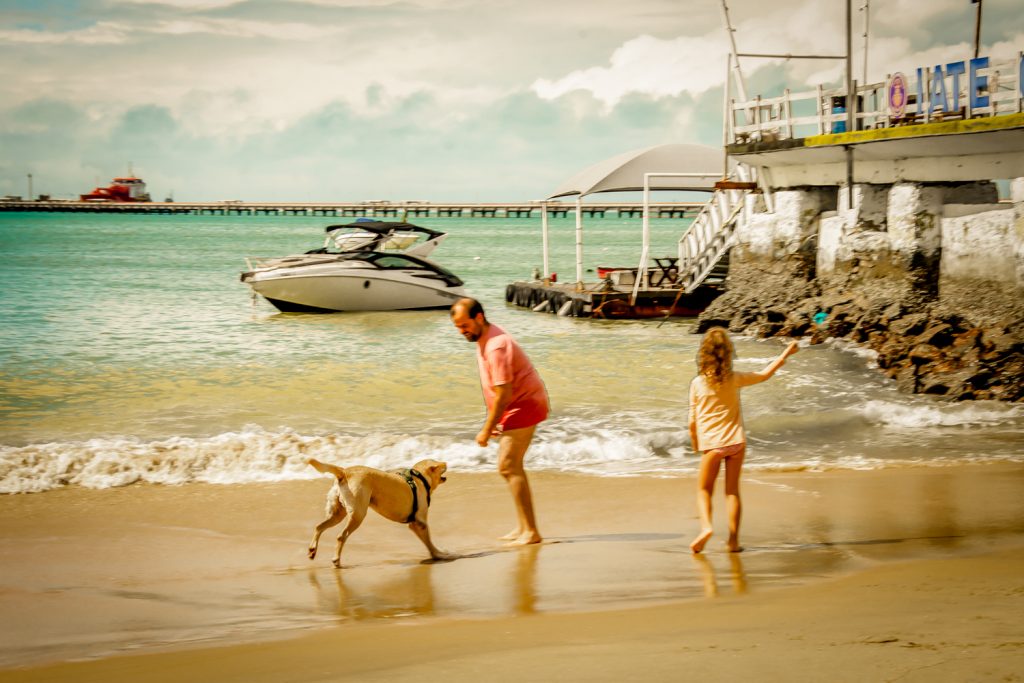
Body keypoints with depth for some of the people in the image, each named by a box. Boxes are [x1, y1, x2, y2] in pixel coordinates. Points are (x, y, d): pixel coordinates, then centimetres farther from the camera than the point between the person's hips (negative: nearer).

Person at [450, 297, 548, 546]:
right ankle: (524, 527, 21)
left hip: (524, 406, -10)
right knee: (512, 466, 14)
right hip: (517, 406, 10)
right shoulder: (484, 339, 7)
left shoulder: (496, 346, -25)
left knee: (508, 466, -11)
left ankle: (530, 532, -8)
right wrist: (492, 421, 14)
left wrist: (487, 430, -18)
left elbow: (503, 394, -25)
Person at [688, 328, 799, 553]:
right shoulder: (734, 379, -5)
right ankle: (733, 540, 10)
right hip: (736, 441, 2)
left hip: (712, 444, -2)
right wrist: (786, 353, 23)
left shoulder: (697, 383, -8)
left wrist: (694, 442, 16)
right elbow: (765, 374, 11)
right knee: (732, 490, 10)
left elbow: (692, 421, -3)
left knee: (704, 490, 9)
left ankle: (706, 525, -16)